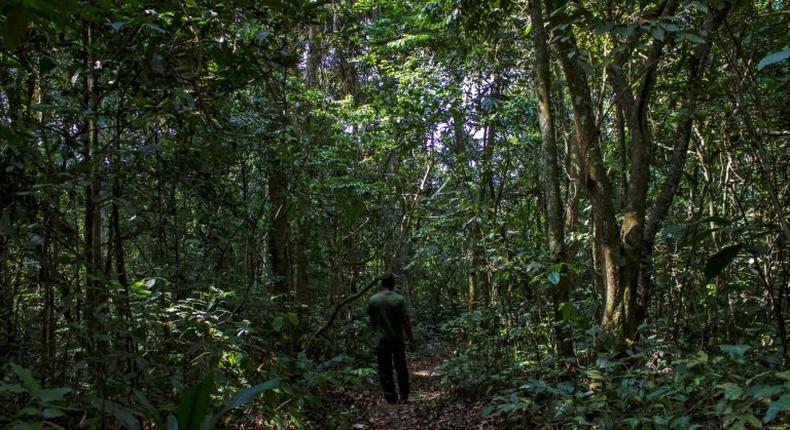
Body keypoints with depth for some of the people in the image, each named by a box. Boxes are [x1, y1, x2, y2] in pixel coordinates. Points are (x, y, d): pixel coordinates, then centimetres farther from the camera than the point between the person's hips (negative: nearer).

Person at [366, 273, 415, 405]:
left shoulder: (373, 300, -5)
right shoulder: (399, 299, -10)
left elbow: (372, 320, 7)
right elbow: (406, 321, -12)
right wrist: (411, 340, -5)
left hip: (381, 341, 0)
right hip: (398, 340, 0)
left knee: (384, 371, 8)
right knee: (401, 369, 14)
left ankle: (391, 398, 9)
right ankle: (404, 396, 20)